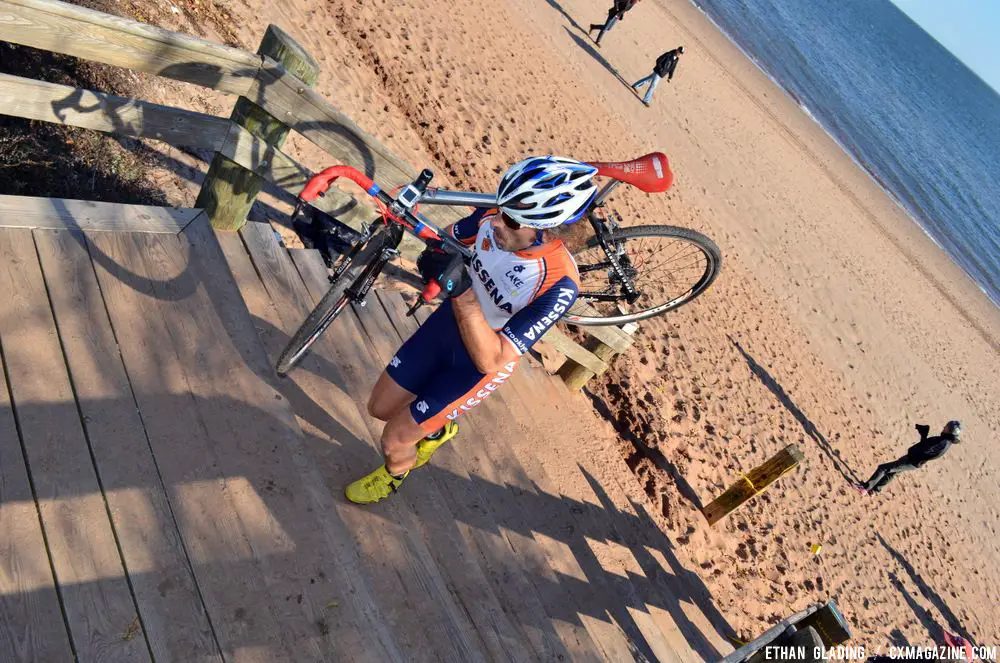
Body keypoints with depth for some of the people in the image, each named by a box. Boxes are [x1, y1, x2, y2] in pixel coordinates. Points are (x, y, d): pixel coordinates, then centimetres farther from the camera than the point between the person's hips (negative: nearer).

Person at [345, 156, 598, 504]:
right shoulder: (495, 218, -21)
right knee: (380, 407, 18)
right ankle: (437, 428, 50)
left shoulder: (560, 284, -36)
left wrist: (461, 292, -44)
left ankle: (395, 475, 41)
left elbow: (490, 360, -35)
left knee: (394, 440, 3)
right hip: (447, 321, 6)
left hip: (482, 361, -5)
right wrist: (434, 258, -24)